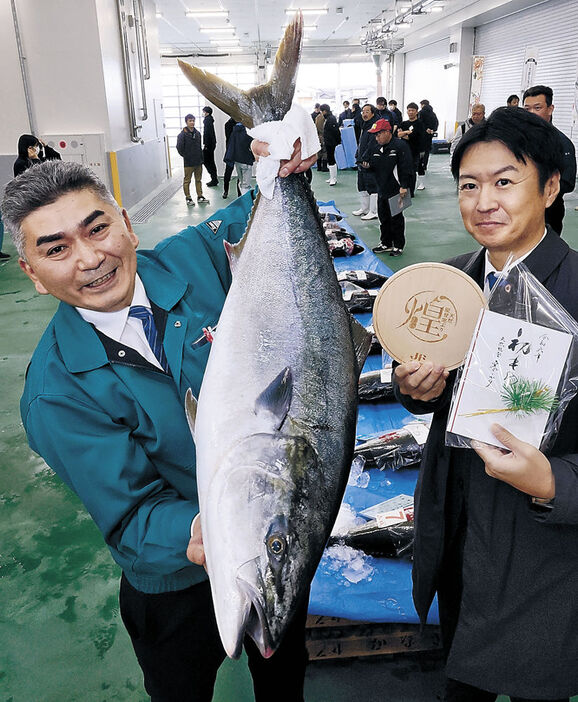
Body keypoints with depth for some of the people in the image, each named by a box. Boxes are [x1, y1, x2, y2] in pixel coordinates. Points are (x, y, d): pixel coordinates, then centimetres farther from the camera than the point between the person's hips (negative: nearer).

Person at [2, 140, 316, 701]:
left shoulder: (191, 258, -16)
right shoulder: (55, 393, -24)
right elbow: (132, 516, -24)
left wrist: (282, 171, -21)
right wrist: (197, 535, -45)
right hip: (182, 591, -3)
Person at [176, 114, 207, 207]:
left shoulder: (197, 133, 7)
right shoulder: (182, 134, -12)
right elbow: (179, 148, -14)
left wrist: (201, 158, 10)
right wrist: (185, 156, -7)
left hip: (198, 161, 6)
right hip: (188, 163, -6)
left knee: (198, 179, 14)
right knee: (187, 181, 4)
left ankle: (200, 196, 24)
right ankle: (188, 198, 12)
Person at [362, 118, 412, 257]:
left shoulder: (400, 146, -11)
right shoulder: (377, 148, 12)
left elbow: (406, 168, -15)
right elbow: (374, 165, 24)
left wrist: (404, 186, -19)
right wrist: (367, 165, 2)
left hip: (396, 191, -7)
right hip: (382, 190, 7)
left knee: (396, 219, 2)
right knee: (384, 218, 14)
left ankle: (398, 246, 13)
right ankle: (386, 243, 26)